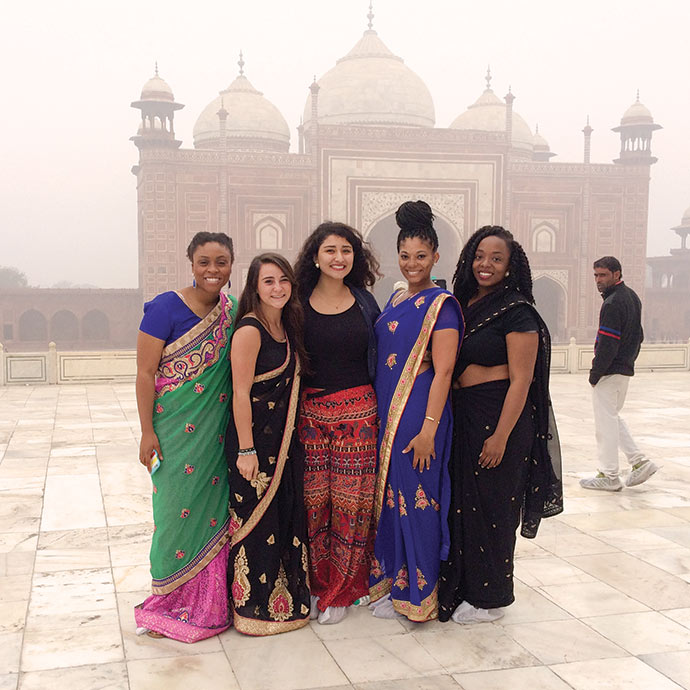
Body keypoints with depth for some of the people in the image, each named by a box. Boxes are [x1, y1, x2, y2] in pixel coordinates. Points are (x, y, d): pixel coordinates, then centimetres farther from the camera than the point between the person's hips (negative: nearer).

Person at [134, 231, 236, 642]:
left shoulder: (234, 311, 6)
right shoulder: (166, 308, -9)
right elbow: (145, 373, -9)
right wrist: (148, 432, -11)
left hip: (218, 430, 4)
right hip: (176, 428, -4)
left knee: (214, 506, 9)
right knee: (178, 507, 2)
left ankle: (210, 600, 23)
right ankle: (172, 600, 19)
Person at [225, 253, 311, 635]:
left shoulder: (287, 327, 9)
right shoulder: (249, 331, -16)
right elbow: (241, 393, -18)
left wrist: (291, 437, 13)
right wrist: (245, 450, -20)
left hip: (284, 439, 8)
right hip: (255, 436, -8)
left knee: (287, 516, 15)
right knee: (257, 520, 1)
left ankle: (286, 599, 30)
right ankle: (254, 606, 15)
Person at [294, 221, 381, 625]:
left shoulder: (365, 303, 7)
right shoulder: (300, 303, 3)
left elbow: (380, 356, 11)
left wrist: (381, 407, 4)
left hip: (357, 412, 1)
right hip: (309, 411, 0)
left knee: (351, 499, 1)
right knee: (313, 499, 3)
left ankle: (340, 592, 15)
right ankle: (314, 585, 21)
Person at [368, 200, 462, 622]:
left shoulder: (441, 304, -11)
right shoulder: (396, 300, 13)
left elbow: (443, 370, -16)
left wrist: (429, 428, -20)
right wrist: (380, 412, 14)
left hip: (419, 413, -8)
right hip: (386, 412, 8)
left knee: (417, 499, 0)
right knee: (389, 496, 14)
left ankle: (417, 594, 15)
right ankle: (392, 580, 28)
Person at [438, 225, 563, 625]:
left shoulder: (517, 312, -11)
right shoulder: (466, 304, 10)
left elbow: (520, 381, -14)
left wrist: (501, 435, -19)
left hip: (499, 417, -7)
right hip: (462, 416, 7)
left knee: (491, 505, 3)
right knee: (462, 500, 13)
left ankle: (488, 597, 18)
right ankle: (462, 586, 28)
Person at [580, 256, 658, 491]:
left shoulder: (613, 303, -19)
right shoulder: (632, 297, 12)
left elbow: (607, 344, -22)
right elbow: (638, 336, 18)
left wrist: (594, 374, -15)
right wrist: (629, 359, 18)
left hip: (610, 372, -10)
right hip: (626, 369, 10)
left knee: (605, 421, 0)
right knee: (612, 417, 21)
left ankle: (608, 476, 8)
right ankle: (639, 461, 18)